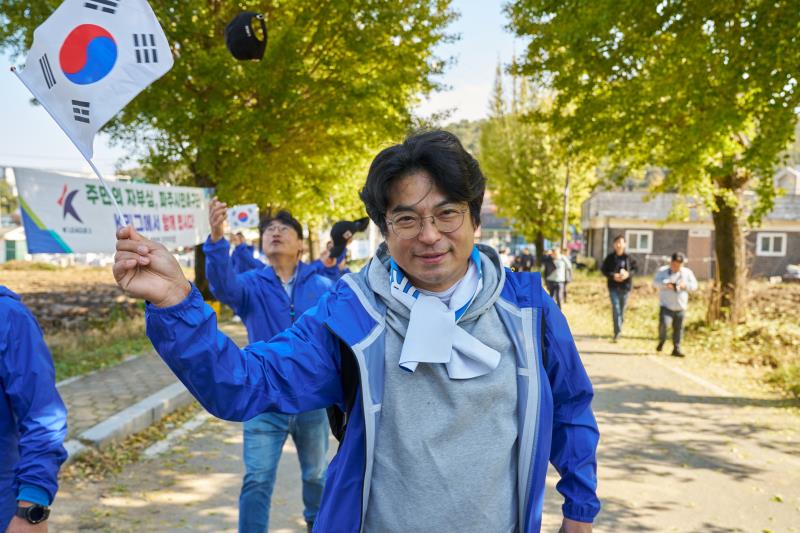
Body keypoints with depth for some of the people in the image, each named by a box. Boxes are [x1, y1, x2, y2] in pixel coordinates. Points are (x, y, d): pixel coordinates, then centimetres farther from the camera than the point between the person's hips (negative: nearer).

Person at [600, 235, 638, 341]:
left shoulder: (629, 257, -3)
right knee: (616, 308, -10)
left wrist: (628, 274, -14)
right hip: (613, 286, -1)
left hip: (625, 286, 1)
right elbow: (603, 270, 2)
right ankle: (617, 332, -10)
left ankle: (618, 329, 32)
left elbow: (634, 268, 6)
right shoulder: (610, 258, -2)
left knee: (622, 308, 12)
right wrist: (613, 276, -14)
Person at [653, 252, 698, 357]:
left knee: (678, 328, 6)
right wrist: (665, 284, -24)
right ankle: (661, 341, 8)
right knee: (663, 323, -20)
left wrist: (685, 285, -14)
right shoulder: (662, 271, 1)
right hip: (666, 306, -3)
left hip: (680, 307, 3)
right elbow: (655, 282, -6)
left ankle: (676, 348, 19)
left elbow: (694, 285, 6)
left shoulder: (687, 273, 8)